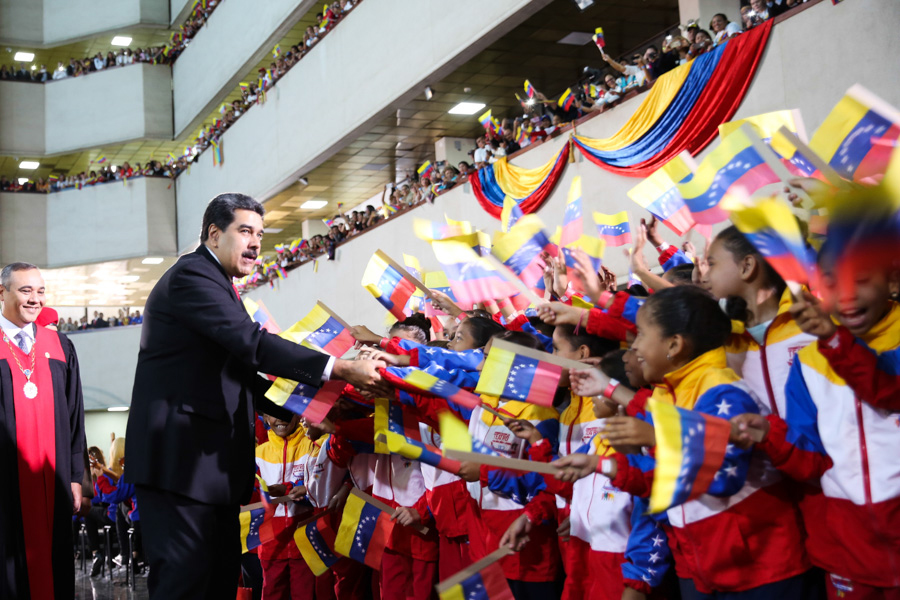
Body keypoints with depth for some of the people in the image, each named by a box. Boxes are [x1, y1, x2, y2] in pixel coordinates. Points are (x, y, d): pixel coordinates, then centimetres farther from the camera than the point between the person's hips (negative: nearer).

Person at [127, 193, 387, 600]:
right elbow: (252, 344, -24)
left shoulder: (216, 284, 21)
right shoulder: (191, 276, -12)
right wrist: (341, 370, -26)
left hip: (211, 458, 10)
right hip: (181, 456, -10)